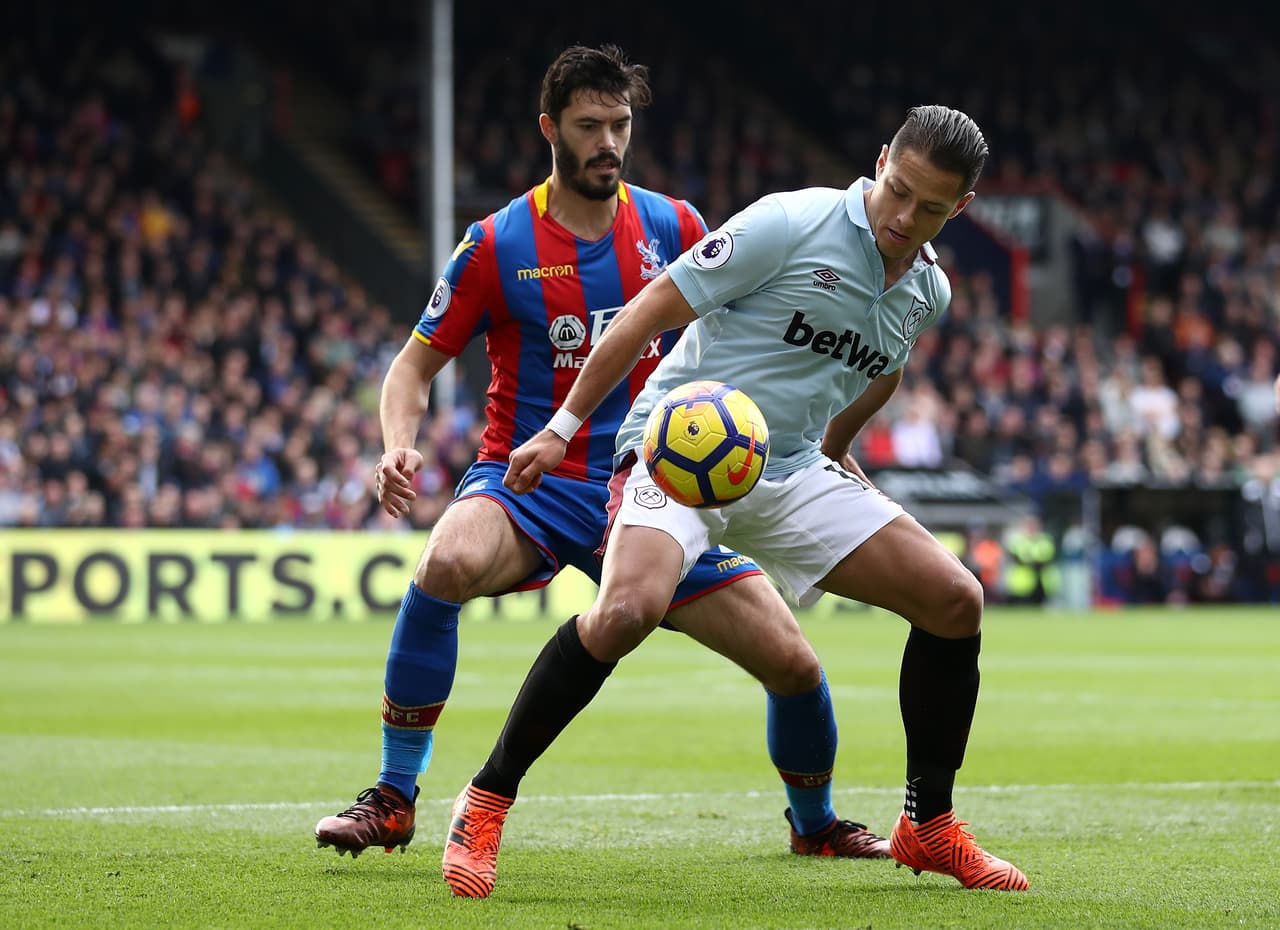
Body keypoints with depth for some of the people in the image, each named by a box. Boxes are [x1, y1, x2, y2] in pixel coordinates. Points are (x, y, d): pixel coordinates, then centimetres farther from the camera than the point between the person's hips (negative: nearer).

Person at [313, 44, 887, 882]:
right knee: (447, 564, -38)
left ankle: (815, 823, 27)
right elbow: (418, 364, 1)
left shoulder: (672, 228, 3)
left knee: (793, 662, -6)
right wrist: (399, 445, -19)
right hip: (531, 481, -3)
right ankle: (394, 800, -22)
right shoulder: (498, 245, -5)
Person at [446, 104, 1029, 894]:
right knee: (628, 609, -33)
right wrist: (562, 429, -12)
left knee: (955, 599, -4)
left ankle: (928, 826, 11)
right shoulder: (792, 224, -16)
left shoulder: (928, 291, 5)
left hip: (790, 473, 7)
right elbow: (650, 311, -12)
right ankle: (486, 801, -16)